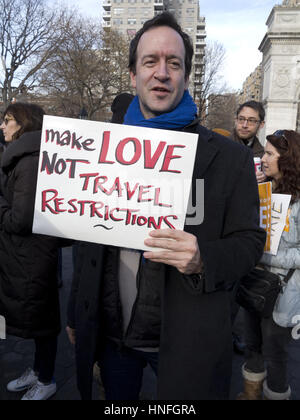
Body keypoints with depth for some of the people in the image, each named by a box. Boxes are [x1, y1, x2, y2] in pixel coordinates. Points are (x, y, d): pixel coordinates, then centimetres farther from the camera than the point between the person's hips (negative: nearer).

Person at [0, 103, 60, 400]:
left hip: (31, 261, -9)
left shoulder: (29, 162, -22)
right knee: (30, 316, 22)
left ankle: (45, 381, 31)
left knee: (37, 318, 9)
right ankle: (38, 370, 42)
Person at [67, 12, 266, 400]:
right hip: (110, 333, 4)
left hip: (182, 340, -3)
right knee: (116, 400, 24)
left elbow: (249, 240, -5)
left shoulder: (230, 158, -9)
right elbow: (90, 241, 6)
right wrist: (76, 314, 11)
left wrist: (204, 259, -27)